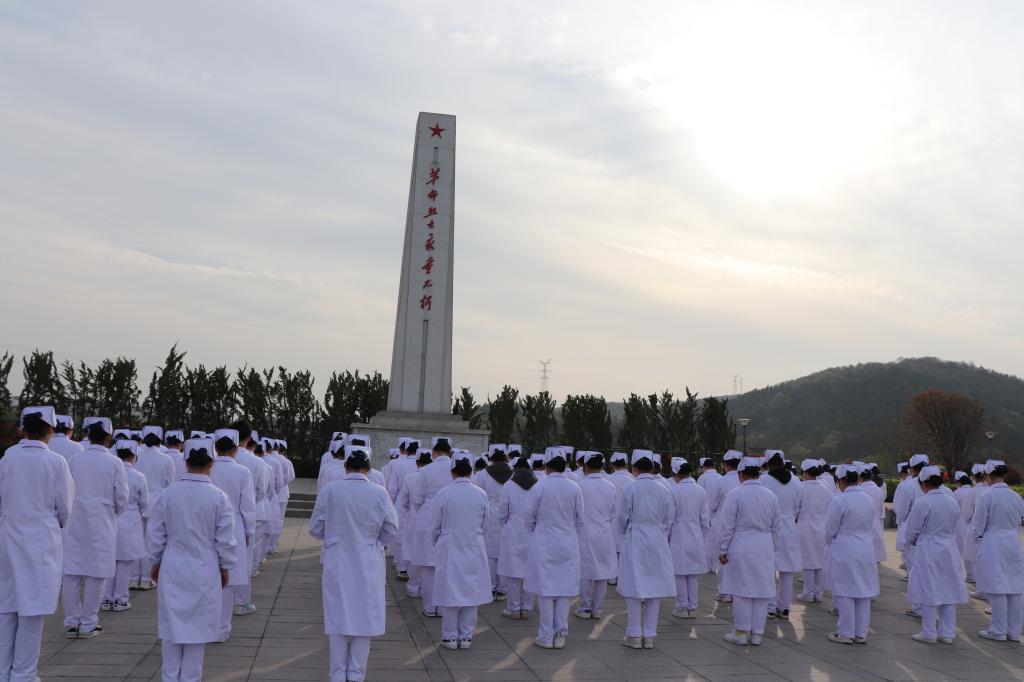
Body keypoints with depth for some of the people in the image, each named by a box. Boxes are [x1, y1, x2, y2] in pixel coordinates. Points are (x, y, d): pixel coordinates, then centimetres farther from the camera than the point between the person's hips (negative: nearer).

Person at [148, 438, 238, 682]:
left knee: (172, 625, 13)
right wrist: (225, 567, 7)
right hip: (204, 573, -2)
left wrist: (155, 562, 16)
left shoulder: (169, 493, -7)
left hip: (172, 571, 2)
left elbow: (155, 533, 2)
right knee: (196, 627, 9)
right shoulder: (219, 497, -13)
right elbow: (225, 540, -7)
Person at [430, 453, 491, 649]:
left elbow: (435, 527, -2)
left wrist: (439, 543, 17)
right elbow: (485, 526, 6)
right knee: (471, 591, 11)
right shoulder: (481, 495, -5)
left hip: (449, 549, -2)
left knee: (449, 591, 8)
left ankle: (450, 636, 14)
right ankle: (466, 636, 18)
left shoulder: (443, 494, -11)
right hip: (474, 550, 2)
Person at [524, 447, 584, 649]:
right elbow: (580, 520, 3)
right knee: (565, 588, 10)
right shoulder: (575, 488, -4)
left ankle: (546, 636, 10)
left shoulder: (539, 487, -12)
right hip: (569, 545, 2)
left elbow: (528, 517, -4)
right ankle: (561, 634, 15)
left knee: (545, 589, 5)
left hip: (544, 544, -2)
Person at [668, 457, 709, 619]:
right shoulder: (701, 491, 0)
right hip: (697, 538, 4)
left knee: (680, 574, 6)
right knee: (693, 575, 13)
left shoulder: (674, 491, -14)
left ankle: (682, 607, 12)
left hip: (678, 538, -4)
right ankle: (692, 608, 19)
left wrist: (665, 539, 3)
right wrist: (703, 538, 16)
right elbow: (705, 518, 5)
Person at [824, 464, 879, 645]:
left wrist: (831, 546, 11)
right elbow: (871, 527, 11)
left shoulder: (839, 500, -16)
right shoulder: (869, 499, 2)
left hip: (844, 552, -6)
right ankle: (861, 633, 19)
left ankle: (846, 633, 9)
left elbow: (830, 530, -9)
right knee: (864, 592, 11)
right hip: (866, 551, 6)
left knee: (844, 593, 3)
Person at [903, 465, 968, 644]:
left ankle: (929, 634, 9)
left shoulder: (922, 503, -14)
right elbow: (959, 533, 10)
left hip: (928, 551, -5)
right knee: (948, 590, 11)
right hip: (950, 551, 5)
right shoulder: (953, 502, 3)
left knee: (928, 592, 3)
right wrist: (957, 554, 21)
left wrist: (914, 542, 14)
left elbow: (911, 532, -8)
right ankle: (947, 633, 18)